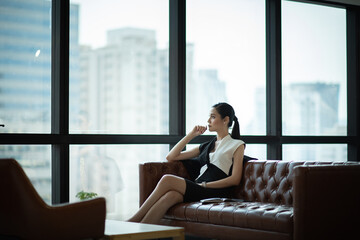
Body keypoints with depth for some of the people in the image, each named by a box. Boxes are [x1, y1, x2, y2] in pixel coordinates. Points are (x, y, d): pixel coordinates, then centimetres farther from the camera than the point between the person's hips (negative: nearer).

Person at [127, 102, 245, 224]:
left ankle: (134, 220, -28)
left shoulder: (237, 145, 13)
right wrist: (191, 135, 19)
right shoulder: (206, 146, 30)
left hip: (216, 193, -5)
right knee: (170, 196, -32)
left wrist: (205, 185, -9)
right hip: (196, 191, 5)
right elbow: (170, 157, 25)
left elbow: (235, 179, -1)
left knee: (167, 179, -26)